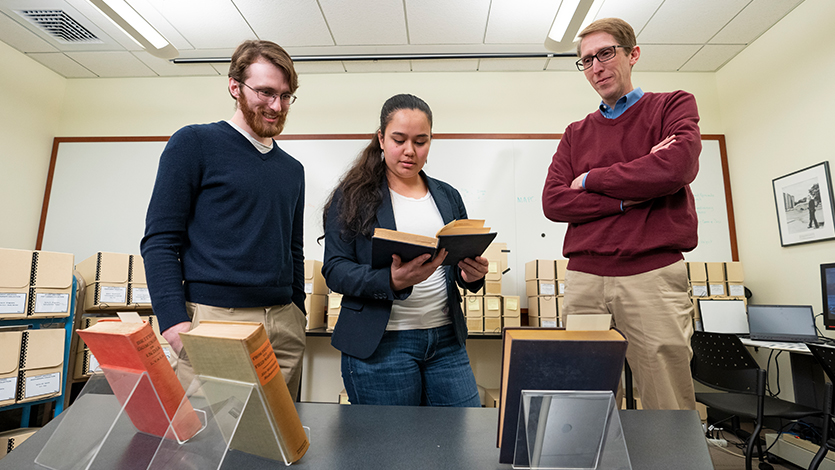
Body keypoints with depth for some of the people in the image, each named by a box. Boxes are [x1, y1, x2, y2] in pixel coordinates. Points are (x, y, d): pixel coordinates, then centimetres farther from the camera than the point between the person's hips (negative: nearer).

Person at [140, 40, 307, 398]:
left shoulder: (292, 169, 15)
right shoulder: (194, 143, 0)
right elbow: (160, 241, -5)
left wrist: (298, 316, 13)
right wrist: (176, 325, -14)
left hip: (285, 325, 5)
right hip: (213, 319, -4)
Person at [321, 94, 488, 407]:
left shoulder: (448, 197, 12)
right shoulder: (352, 197, 0)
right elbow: (335, 271, -7)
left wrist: (473, 274, -8)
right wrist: (392, 281, -25)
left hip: (446, 339, 4)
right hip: (378, 344, -3)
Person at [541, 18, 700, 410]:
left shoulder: (674, 106, 13)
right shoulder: (576, 134, 18)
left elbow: (677, 168, -9)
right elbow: (553, 202, 4)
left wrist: (590, 179, 1)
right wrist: (630, 198, -6)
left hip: (653, 274, -2)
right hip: (584, 277, 3)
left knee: (670, 410, 3)